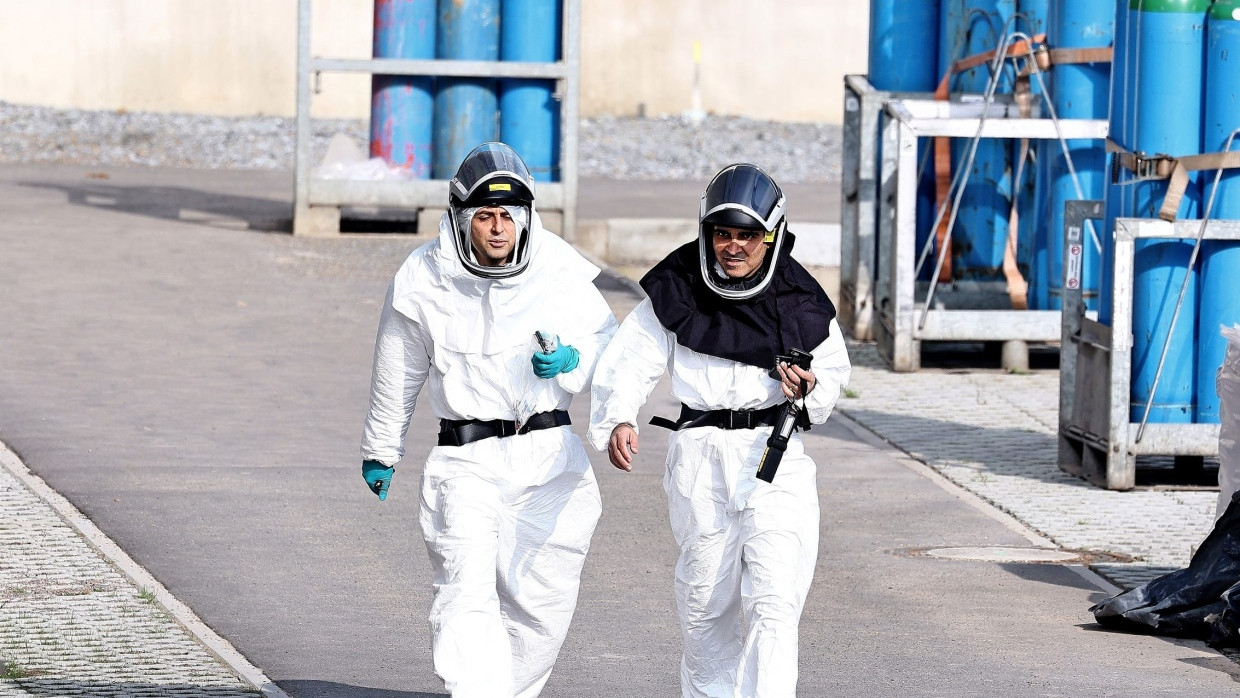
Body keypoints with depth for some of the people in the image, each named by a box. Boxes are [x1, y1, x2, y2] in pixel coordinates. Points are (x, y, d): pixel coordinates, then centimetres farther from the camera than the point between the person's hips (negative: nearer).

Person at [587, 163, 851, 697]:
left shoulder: (799, 303, -1)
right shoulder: (677, 292, -3)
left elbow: (833, 369, 14)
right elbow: (627, 364, -2)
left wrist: (811, 389, -9)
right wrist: (617, 420, -21)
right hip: (700, 454, 1)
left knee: (774, 605, -12)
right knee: (706, 606, 10)